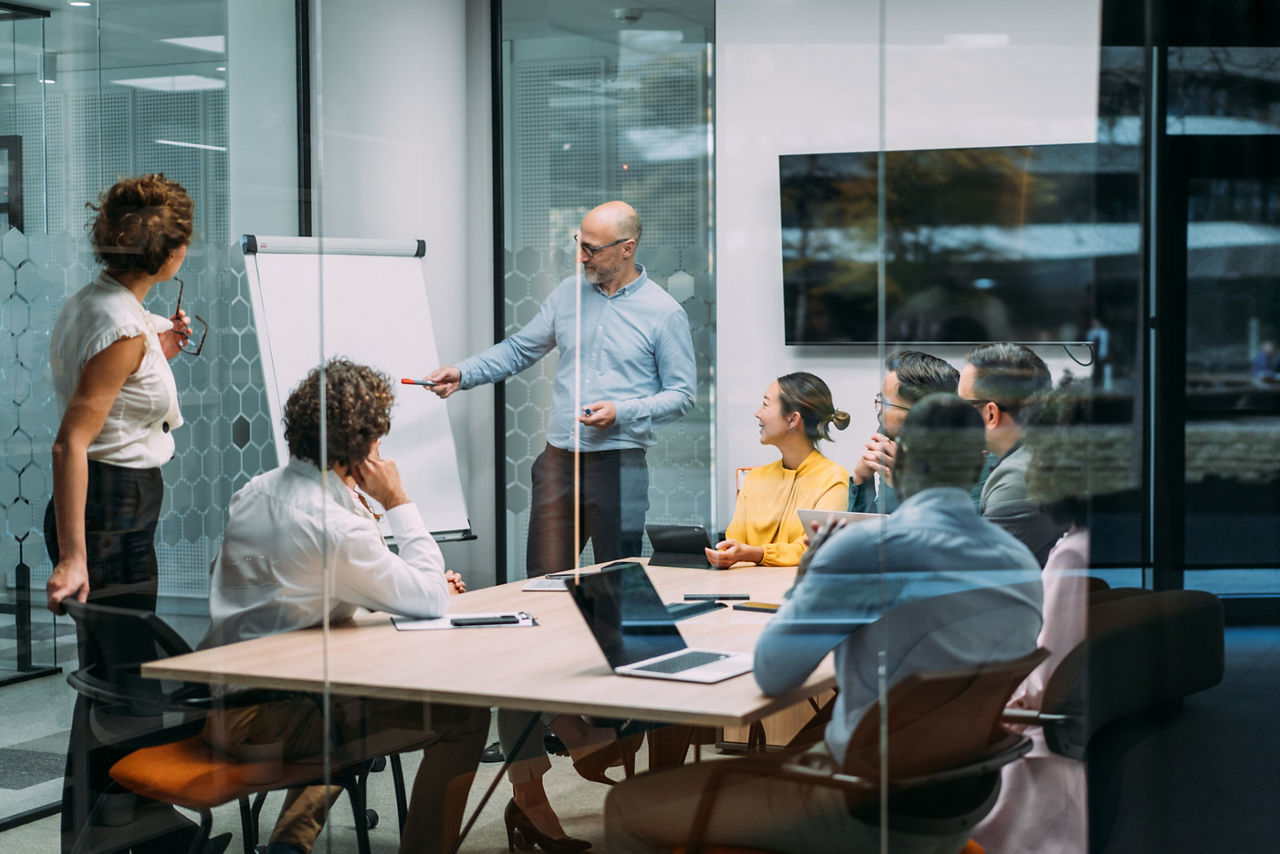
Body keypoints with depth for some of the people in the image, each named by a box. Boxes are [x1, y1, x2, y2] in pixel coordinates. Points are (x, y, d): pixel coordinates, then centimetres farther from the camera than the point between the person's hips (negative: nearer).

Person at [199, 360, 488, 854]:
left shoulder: (256, 492, 7)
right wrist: (397, 502, -6)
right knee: (465, 716, -9)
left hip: (223, 700, 9)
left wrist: (424, 585, 11)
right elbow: (432, 602, -13)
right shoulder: (337, 528, -22)